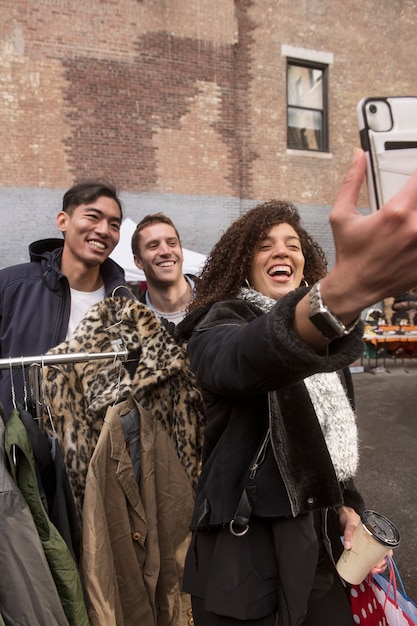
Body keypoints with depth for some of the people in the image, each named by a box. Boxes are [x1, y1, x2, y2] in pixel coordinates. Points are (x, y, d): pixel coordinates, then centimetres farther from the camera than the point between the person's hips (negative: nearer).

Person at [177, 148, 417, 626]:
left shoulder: (328, 342, 10)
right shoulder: (220, 323, -11)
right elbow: (241, 361, -38)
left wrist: (347, 506, 4)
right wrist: (339, 291, -55)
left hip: (321, 552, 6)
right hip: (247, 557, -5)